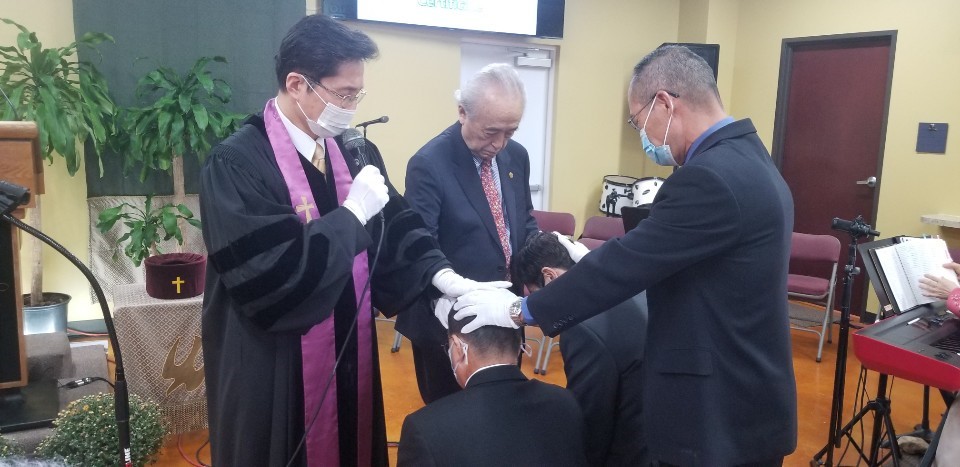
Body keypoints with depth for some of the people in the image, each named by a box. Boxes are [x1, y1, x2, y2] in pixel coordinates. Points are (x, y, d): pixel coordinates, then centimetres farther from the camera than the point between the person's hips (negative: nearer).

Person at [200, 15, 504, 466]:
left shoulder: (356, 154, 4)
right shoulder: (236, 162, -17)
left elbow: (398, 227, 4)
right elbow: (267, 274, -26)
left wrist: (441, 275, -14)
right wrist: (353, 213, -23)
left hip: (350, 357, 6)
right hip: (273, 373, -5)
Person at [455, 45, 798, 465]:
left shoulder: (710, 177, -24)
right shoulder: (746, 158, 8)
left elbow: (628, 262, -22)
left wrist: (520, 310, -13)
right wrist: (591, 267, 10)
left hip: (718, 416, -9)